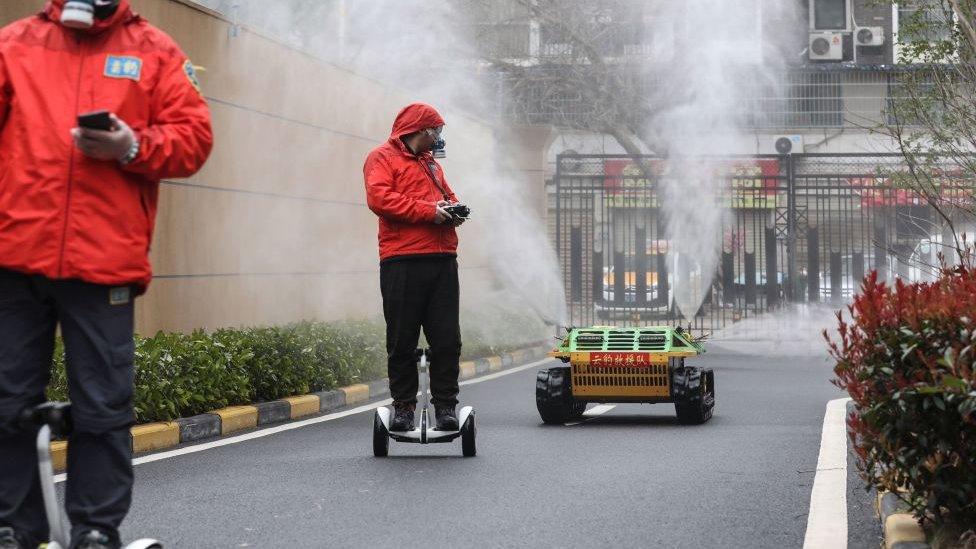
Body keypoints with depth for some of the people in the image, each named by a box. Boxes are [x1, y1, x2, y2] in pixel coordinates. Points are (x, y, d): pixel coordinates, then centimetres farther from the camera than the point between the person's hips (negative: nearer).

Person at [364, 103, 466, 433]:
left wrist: (453, 211, 7)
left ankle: (445, 405, 5)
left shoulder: (432, 164, 28)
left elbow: (447, 196, 32)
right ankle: (403, 406, 5)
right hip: (402, 262, -6)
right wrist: (428, 211, -13)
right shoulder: (383, 158, 3)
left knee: (447, 338, 0)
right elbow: (379, 197, -11)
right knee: (402, 340, -2)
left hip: (442, 259, 6)